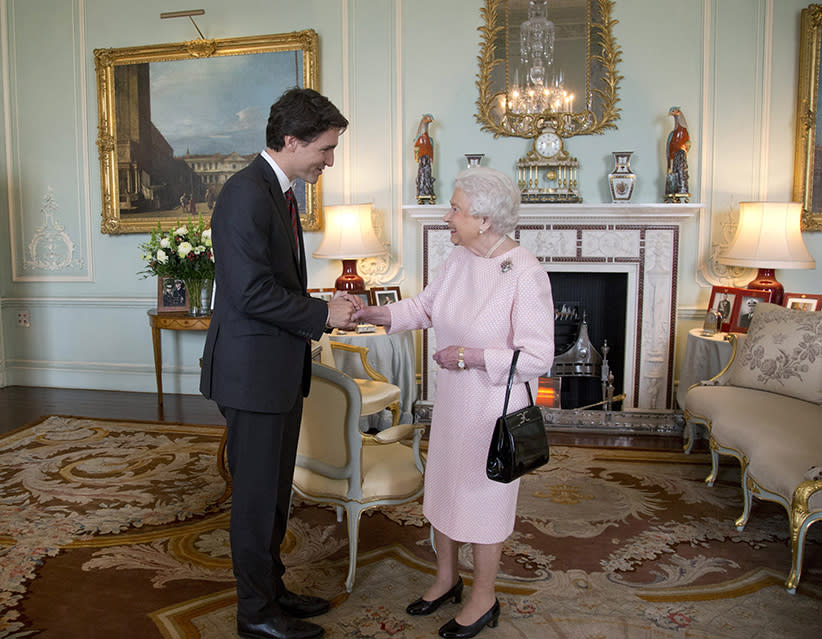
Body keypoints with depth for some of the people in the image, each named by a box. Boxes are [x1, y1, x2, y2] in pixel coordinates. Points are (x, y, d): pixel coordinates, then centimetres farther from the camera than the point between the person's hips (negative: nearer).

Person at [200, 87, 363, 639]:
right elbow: (252, 292, -24)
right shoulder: (247, 194, -18)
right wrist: (323, 314, -14)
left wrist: (326, 311, 5)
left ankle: (272, 588, 35)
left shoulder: (280, 191, 13)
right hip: (252, 371, -10)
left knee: (275, 490, 19)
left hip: (280, 370, 10)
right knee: (257, 494, 4)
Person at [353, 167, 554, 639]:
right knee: (443, 488, 19)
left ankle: (484, 599, 32)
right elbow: (424, 307, 11)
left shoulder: (526, 273, -22)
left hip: (495, 406, -7)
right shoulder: (460, 259, 0)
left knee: (484, 497, 9)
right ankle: (447, 578, 42)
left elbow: (538, 356, -23)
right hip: (452, 400, 7)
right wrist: (368, 313, -1)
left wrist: (471, 356, -24)